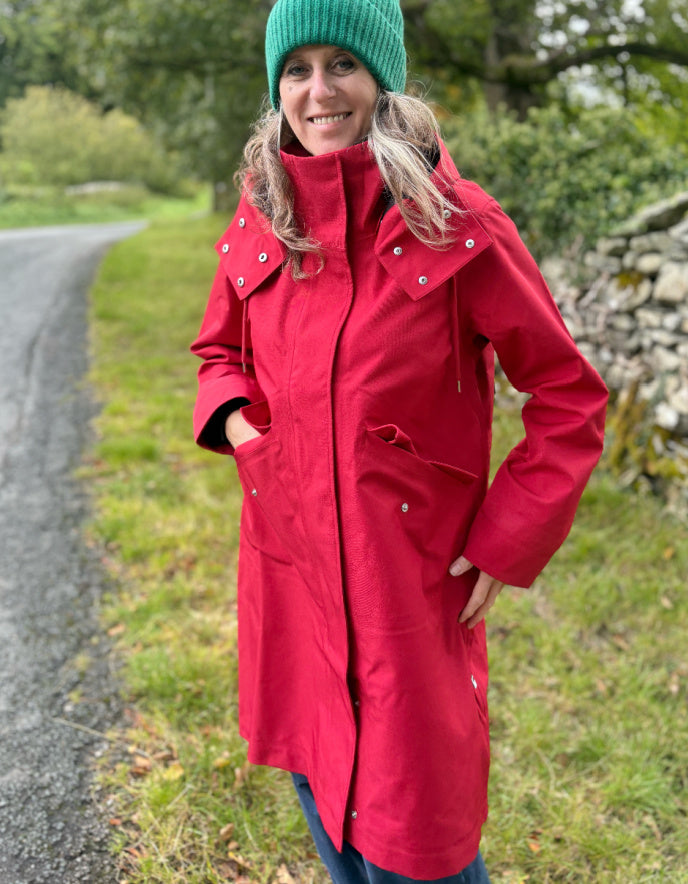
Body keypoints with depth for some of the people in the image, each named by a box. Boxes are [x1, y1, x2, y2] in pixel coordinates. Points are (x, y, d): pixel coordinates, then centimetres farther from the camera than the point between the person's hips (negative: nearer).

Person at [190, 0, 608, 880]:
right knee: (317, 775, 22)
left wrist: (505, 544, -11)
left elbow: (568, 398, -6)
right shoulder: (259, 226, 2)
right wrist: (231, 412, -2)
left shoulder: (454, 224, -11)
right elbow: (222, 349, 20)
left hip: (412, 574, -4)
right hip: (288, 567, 5)